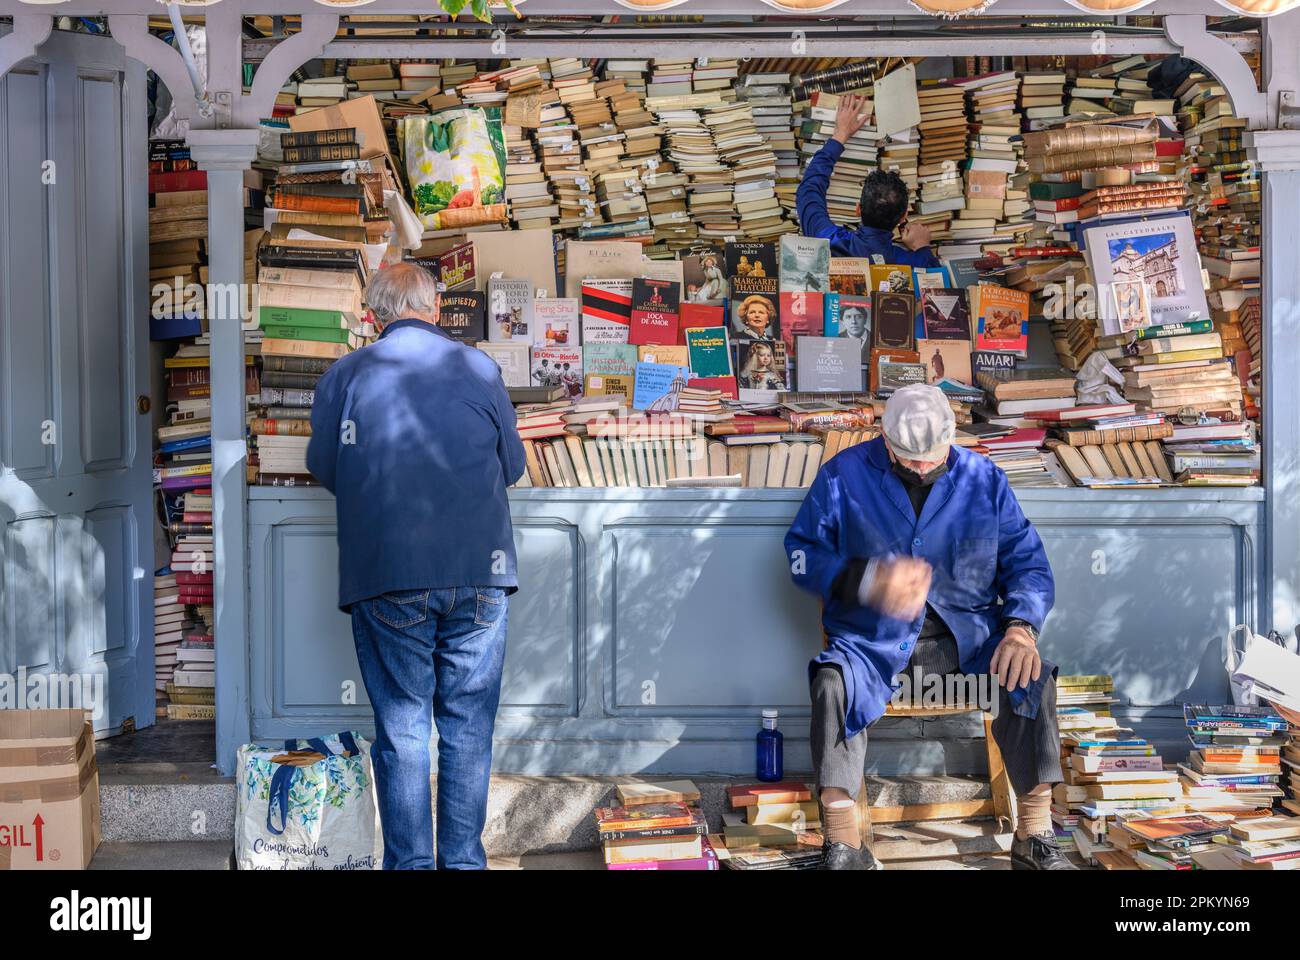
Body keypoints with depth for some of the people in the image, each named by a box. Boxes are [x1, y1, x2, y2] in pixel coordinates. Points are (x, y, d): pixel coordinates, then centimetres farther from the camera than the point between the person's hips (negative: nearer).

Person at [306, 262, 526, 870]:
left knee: (402, 727, 5)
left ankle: (409, 863, 7)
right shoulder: (479, 369, 3)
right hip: (478, 575, 1)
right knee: (468, 726, 8)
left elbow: (324, 466, 11)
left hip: (386, 578, 0)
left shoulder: (345, 375, 2)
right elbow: (513, 464, 11)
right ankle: (463, 860, 11)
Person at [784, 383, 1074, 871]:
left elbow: (1027, 562, 6)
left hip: (967, 631, 2)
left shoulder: (984, 479, 4)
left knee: (1032, 678, -25)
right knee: (833, 683, -33)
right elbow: (802, 553, 0)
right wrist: (870, 580, -19)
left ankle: (1035, 836, -15)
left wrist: (1021, 627, -14)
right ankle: (843, 846, -27)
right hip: (873, 636, -1)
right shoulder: (844, 475, 0)